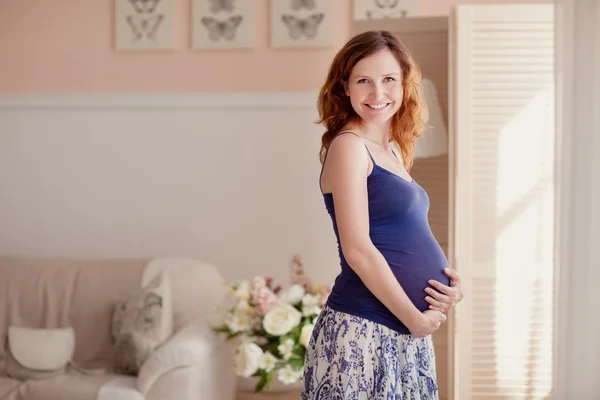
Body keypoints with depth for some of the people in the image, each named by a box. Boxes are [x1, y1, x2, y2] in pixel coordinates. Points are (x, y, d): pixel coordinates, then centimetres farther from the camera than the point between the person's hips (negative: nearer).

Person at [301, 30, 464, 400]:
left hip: (409, 333, 8)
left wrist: (451, 285, 0)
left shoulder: (393, 151, 13)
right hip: (363, 334, -8)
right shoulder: (348, 146, -11)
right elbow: (357, 249, -18)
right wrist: (414, 318, -12)